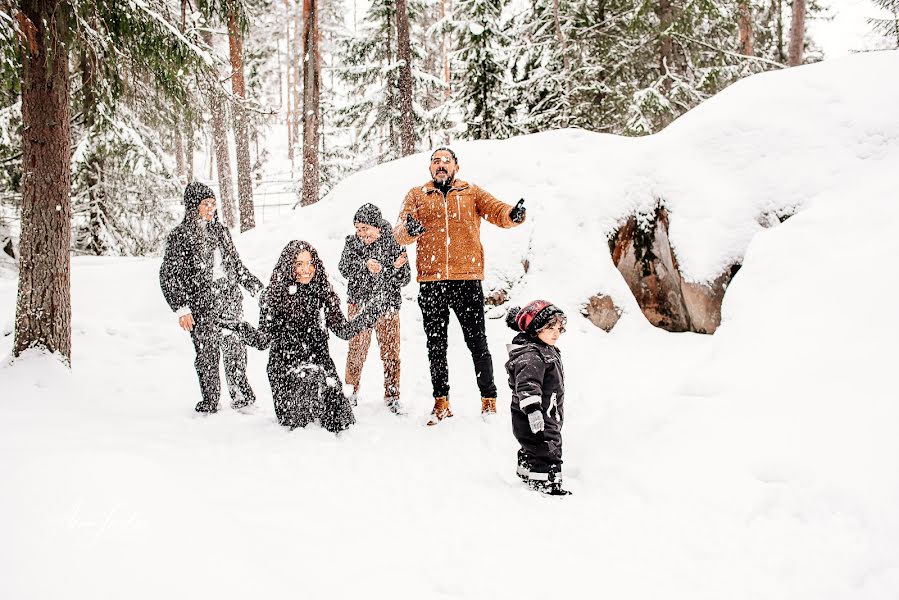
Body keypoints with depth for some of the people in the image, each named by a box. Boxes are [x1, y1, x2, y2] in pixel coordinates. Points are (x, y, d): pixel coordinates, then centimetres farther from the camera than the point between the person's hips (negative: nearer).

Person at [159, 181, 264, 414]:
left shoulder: (220, 231, 13)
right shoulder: (180, 236, -5)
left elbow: (235, 263, 24)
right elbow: (168, 275, -8)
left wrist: (254, 285, 21)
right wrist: (181, 307, -15)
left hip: (230, 300, 5)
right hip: (202, 306, -4)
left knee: (235, 348, 4)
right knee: (207, 353, -1)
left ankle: (240, 393, 16)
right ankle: (210, 400, 11)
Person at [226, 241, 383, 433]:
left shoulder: (324, 294, 7)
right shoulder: (275, 296, -2)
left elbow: (345, 330, 11)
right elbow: (262, 340, -2)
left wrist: (374, 309, 6)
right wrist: (241, 328, -20)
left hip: (322, 366, 3)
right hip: (286, 371, -3)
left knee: (339, 423, -7)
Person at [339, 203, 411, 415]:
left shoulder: (393, 243, -4)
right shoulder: (352, 242, 1)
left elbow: (405, 279, -4)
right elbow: (344, 269, -12)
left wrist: (397, 267, -25)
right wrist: (365, 265, -26)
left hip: (387, 304, -1)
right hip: (359, 303, 1)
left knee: (390, 350, 3)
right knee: (356, 348, 4)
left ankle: (392, 395, 13)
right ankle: (351, 390, 20)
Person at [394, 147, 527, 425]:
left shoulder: (472, 193, 12)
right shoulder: (417, 195, 13)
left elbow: (497, 211, -2)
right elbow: (400, 233, 1)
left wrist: (514, 215, -26)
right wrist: (409, 230, -24)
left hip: (467, 279, -1)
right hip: (431, 280, 2)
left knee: (477, 342, 0)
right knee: (436, 344, 8)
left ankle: (489, 400, 9)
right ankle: (441, 402, 18)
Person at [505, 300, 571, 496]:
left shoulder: (548, 351, 14)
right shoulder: (530, 355, -23)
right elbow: (527, 384, -35)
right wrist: (533, 409, -45)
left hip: (548, 415, 11)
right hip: (534, 420, -11)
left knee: (533, 449, 24)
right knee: (547, 451, -9)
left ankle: (527, 474, 39)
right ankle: (548, 485, -5)